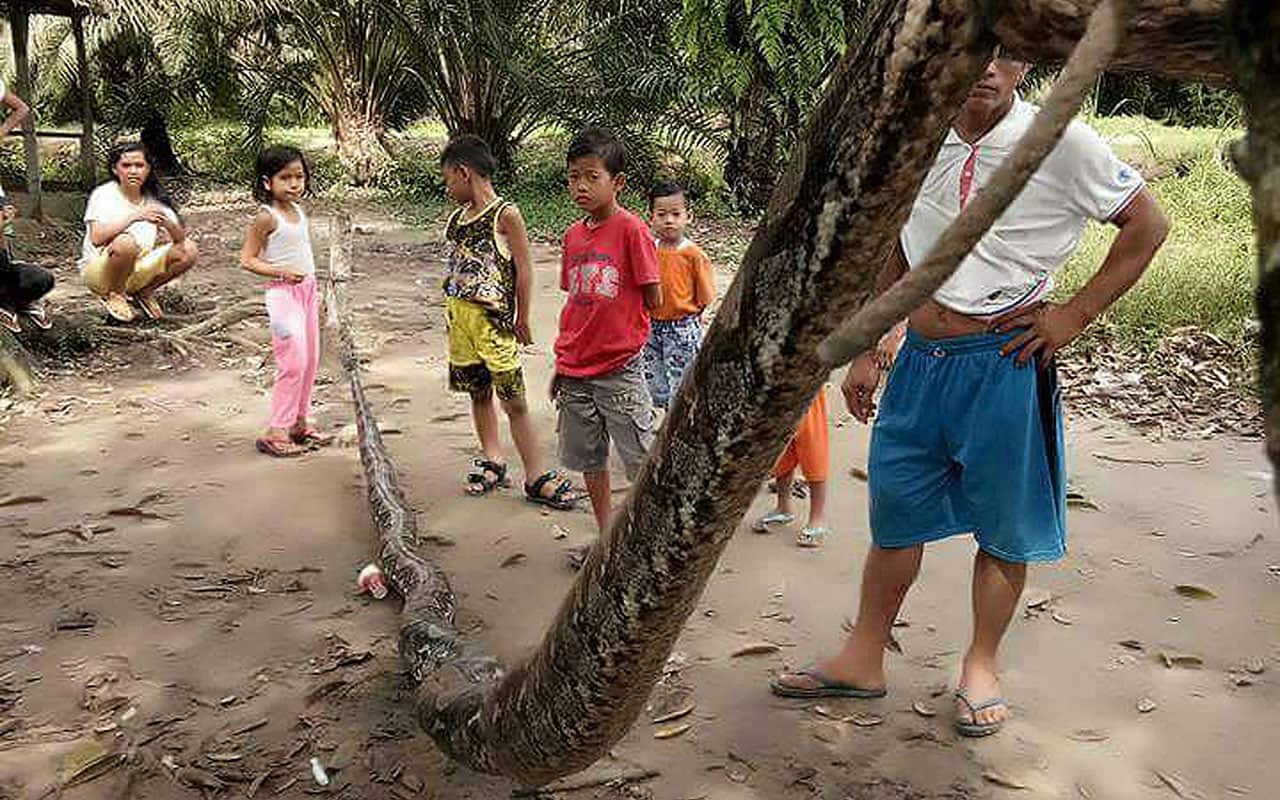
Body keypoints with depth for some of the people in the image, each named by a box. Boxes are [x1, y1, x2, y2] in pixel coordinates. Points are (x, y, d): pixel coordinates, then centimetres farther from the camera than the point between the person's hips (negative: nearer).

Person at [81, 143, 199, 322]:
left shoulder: (153, 198, 3)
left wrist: (167, 223, -27)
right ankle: (114, 295, -7)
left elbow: (180, 238, -5)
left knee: (188, 250, -12)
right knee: (126, 242, -36)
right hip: (98, 272, -5)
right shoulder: (104, 194, -12)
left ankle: (144, 292, 8)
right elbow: (96, 237, -28)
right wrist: (134, 215, -33)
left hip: (139, 270, 5)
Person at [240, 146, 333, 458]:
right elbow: (247, 259, -13)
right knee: (293, 362, -10)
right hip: (283, 293, -8)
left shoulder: (299, 211, 9)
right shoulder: (266, 217, -14)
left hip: (306, 290, 8)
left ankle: (299, 423, 22)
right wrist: (282, 273, -23)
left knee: (310, 360, 11)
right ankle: (275, 432, -3)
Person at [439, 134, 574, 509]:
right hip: (460, 315, 7)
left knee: (514, 400, -4)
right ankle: (492, 462, 26)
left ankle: (536, 477, 2)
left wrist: (523, 320, -6)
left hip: (493, 319, -6)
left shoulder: (505, 215, -9)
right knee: (478, 393, 13)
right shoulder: (458, 217, 10)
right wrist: (452, 310, 13)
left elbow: (524, 270, -8)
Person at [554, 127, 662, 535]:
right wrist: (562, 364, 13)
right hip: (575, 372, 7)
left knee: (643, 461, 1)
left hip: (619, 369, -6)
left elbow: (653, 299, -10)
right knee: (589, 459, 15)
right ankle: (605, 537, 30)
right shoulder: (573, 234, 7)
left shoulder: (632, 229, -12)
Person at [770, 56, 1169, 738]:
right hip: (920, 358, 4)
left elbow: (1147, 224, 0)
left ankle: (980, 665, 28)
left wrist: (1076, 314, -7)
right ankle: (863, 659, 26)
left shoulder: (1062, 143, -9)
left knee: (1002, 527, 9)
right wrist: (865, 354, 12)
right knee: (893, 514, 12)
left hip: (1003, 366, -4)